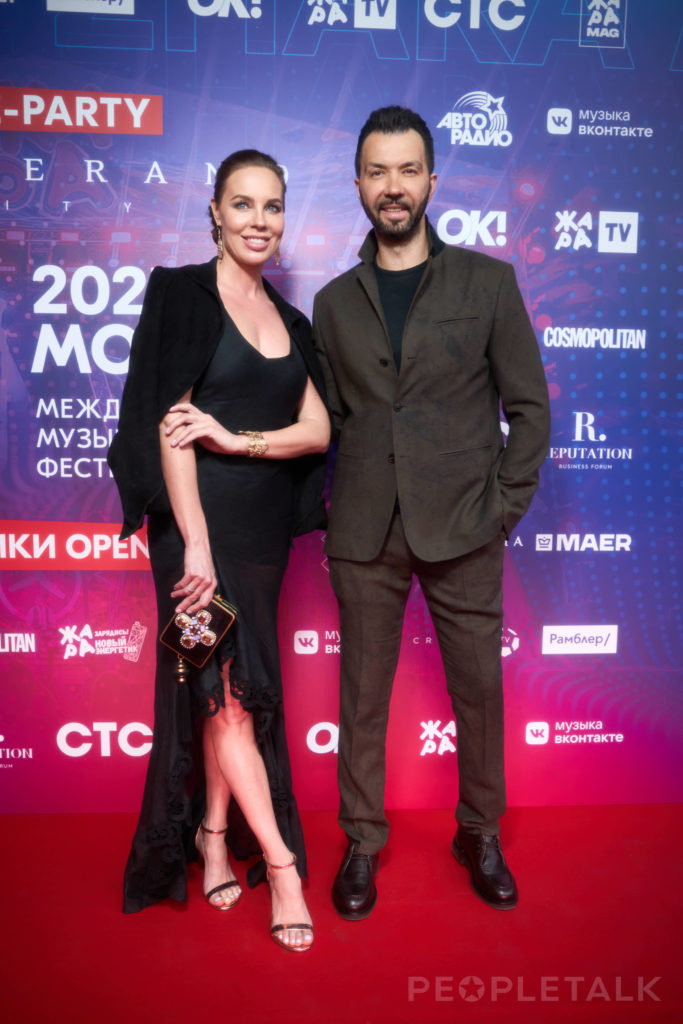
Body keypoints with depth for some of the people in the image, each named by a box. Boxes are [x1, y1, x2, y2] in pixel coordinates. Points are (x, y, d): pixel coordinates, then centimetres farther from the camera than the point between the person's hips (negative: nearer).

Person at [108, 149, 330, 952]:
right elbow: (167, 427, -11)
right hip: (203, 520, -5)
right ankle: (280, 862, 7)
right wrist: (195, 544, -17)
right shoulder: (183, 295, -2)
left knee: (235, 686, 11)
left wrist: (235, 440, -15)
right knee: (226, 683, -3)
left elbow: (317, 430, 4)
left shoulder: (289, 321, 14)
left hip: (265, 526, 6)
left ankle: (215, 838, 26)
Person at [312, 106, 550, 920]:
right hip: (364, 534, 2)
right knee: (363, 693, 9)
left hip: (462, 529, -1)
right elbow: (327, 418, 12)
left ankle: (481, 834, 32)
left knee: (478, 687, 9)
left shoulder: (487, 281, 4)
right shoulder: (334, 302, 10)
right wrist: (325, 505, 1)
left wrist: (504, 508, -5)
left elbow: (529, 407, 2)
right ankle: (362, 841, 29)